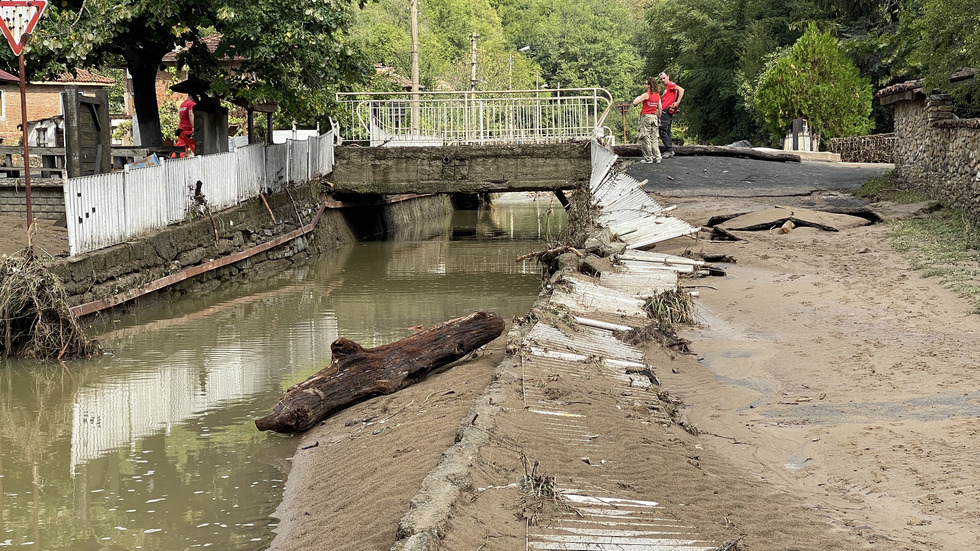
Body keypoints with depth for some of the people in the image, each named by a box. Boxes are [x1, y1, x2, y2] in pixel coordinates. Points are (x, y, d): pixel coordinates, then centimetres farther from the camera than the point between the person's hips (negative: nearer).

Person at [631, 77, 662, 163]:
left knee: (645, 138, -1)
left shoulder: (646, 95, -13)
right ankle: (657, 158, 9)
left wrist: (638, 98, 3)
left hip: (646, 117, -7)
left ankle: (648, 158, -2)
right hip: (654, 117, 7)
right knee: (654, 138, 11)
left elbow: (634, 103, -16)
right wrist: (659, 118, 20)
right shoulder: (657, 95, 7)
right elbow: (659, 108, 11)